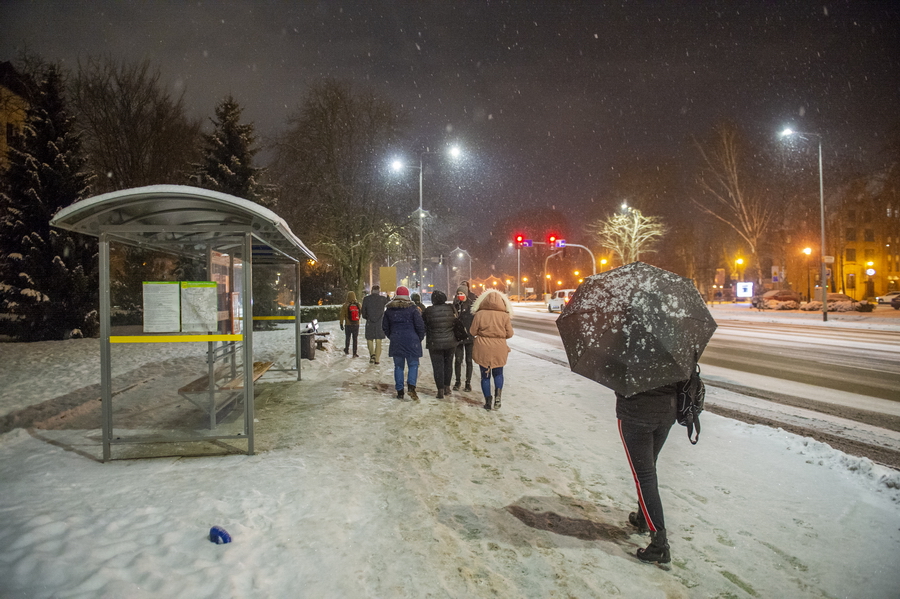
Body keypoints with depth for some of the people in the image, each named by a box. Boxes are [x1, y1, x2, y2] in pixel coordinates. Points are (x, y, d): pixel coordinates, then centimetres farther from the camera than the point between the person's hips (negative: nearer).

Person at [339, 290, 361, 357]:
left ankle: (347, 350, 29)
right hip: (356, 324, 1)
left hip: (348, 325, -1)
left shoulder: (345, 305, -10)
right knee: (355, 339, 6)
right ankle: (354, 353, 5)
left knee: (347, 338, 17)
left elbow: (342, 316, -8)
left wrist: (341, 324, -1)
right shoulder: (358, 305, -4)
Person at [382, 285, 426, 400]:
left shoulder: (389, 309, 5)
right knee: (413, 364, 7)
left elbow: (385, 327, 12)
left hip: (396, 342, 3)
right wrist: (420, 338, 8)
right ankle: (411, 386, -11)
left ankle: (399, 391, 11)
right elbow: (420, 325, -6)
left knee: (398, 366, 11)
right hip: (411, 341, -3)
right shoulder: (412, 308, -6)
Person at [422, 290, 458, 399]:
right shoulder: (451, 308, -5)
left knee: (438, 366, 5)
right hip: (450, 342, 3)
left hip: (434, 343, -3)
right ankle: (447, 387, 25)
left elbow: (423, 327, -1)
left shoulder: (428, 311, -11)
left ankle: (440, 390, 5)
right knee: (448, 364, 17)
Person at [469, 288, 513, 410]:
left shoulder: (479, 314, -9)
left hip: (483, 349, -1)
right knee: (498, 374, 19)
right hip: (499, 349, 1)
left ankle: (488, 401, 14)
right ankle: (497, 395, -1)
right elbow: (509, 334, -3)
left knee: (485, 375, 12)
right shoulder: (504, 315, -7)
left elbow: (472, 332, -4)